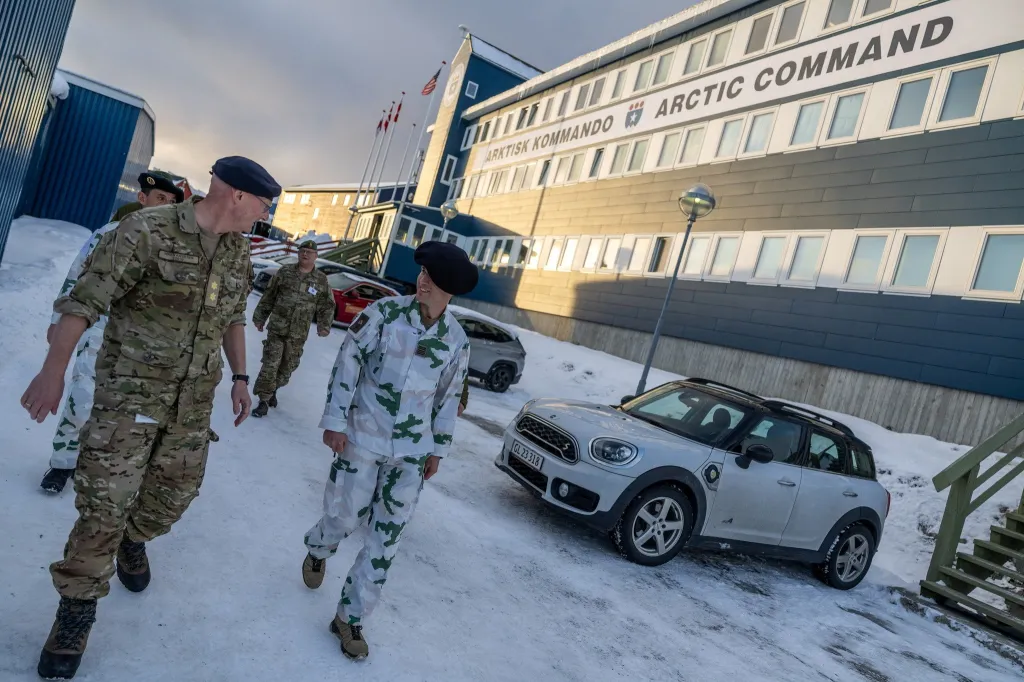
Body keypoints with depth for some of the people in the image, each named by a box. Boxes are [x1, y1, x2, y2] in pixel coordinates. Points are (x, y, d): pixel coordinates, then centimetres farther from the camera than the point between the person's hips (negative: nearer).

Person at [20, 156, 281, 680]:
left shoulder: (239, 252, 5)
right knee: (106, 499, -3)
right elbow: (86, 299, -14)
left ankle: (133, 539, 45)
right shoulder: (148, 230, -15)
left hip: (195, 398, 6)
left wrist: (239, 377, 14)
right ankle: (78, 606, 17)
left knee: (177, 490, 13)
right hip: (131, 388, -6)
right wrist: (54, 370, -19)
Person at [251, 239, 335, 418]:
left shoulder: (321, 280, 1)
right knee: (270, 365, -6)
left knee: (287, 368, 12)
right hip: (276, 329, -1)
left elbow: (327, 306, 5)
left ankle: (273, 389, 37)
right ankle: (264, 400, 4)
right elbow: (268, 297, 9)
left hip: (298, 335, 1)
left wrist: (324, 326, -5)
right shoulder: (285, 272, 2)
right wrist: (260, 317, 10)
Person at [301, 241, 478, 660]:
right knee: (344, 517, 7)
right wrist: (335, 420, -11)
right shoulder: (385, 312, -10)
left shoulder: (457, 340, -1)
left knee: (387, 537, 3)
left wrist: (438, 449, 11)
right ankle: (317, 551, 45)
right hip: (363, 437, -2)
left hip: (412, 450, 3)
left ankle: (350, 617, 20)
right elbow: (347, 363, -8)